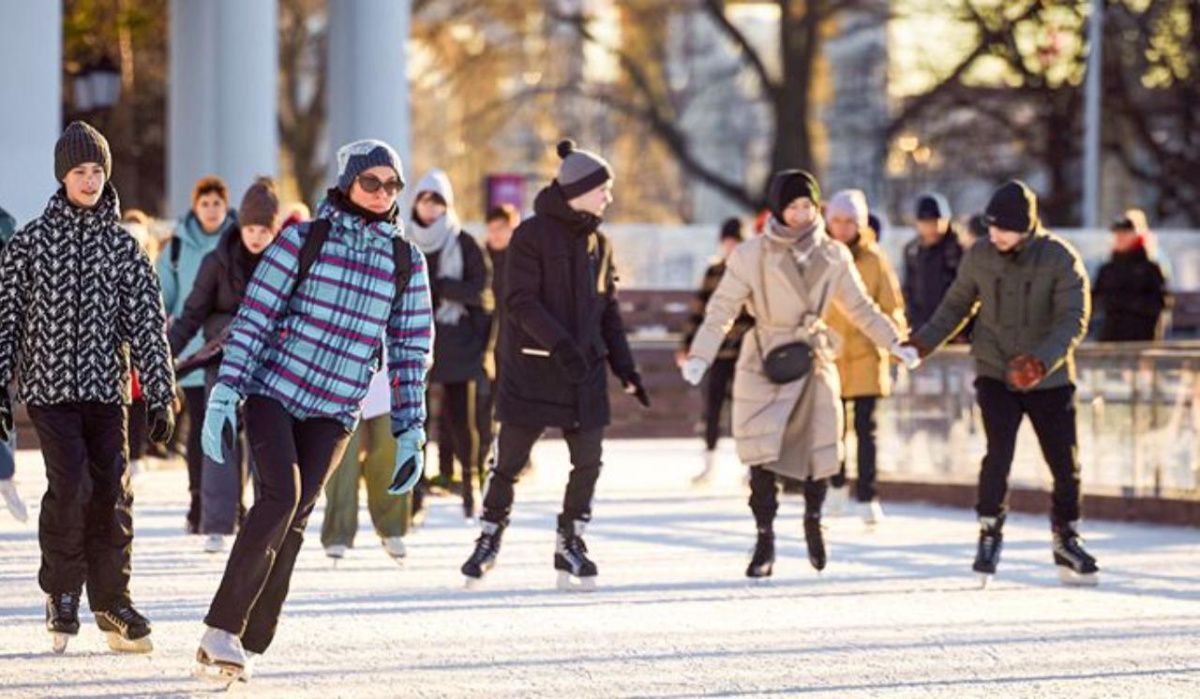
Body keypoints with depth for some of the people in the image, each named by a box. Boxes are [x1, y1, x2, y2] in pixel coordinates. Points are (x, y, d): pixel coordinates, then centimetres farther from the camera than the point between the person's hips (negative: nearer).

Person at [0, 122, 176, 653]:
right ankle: (61, 594, 3)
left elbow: (148, 325, 5)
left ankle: (110, 602, 12)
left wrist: (160, 398, 0)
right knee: (71, 484, -17)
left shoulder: (123, 247, 7)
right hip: (49, 385, -2)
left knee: (113, 494, -3)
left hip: (106, 388, 2)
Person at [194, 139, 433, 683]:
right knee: (281, 495, -21)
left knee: (292, 519, -5)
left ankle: (247, 640, 3)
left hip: (334, 413, 3)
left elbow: (411, 351, 10)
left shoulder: (407, 262, 6)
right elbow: (252, 318, -3)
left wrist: (410, 434, 6)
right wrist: (223, 397, -10)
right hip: (274, 391, -3)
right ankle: (222, 629, -16)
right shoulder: (302, 241, -3)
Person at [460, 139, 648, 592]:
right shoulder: (532, 235, -8)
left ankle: (570, 544, 12)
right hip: (532, 366, -5)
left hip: (584, 370, 5)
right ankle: (489, 540, 21)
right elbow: (520, 300, -16)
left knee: (589, 460, -1)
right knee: (510, 460, 3)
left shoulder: (598, 244, 12)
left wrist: (625, 369, 7)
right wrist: (560, 343, -27)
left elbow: (608, 311, 16)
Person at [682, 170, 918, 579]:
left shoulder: (833, 257, 3)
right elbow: (722, 309, -9)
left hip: (814, 361, 3)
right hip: (765, 362, -3)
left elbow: (860, 308, 15)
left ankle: (813, 520, 31)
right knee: (762, 454, -9)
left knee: (821, 450, 3)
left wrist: (895, 344, 11)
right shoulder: (751, 255, -6)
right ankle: (765, 539, 4)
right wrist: (700, 357, -20)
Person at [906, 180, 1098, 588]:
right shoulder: (980, 256, -5)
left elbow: (1073, 320, -17)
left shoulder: (1060, 259, -12)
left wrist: (1042, 362, -32)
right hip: (995, 374, 0)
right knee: (999, 451, -18)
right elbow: (957, 306, 8)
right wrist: (923, 342, -7)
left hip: (1049, 379, 0)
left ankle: (1067, 543, 23)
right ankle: (989, 534, -3)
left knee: (1065, 464, 3)